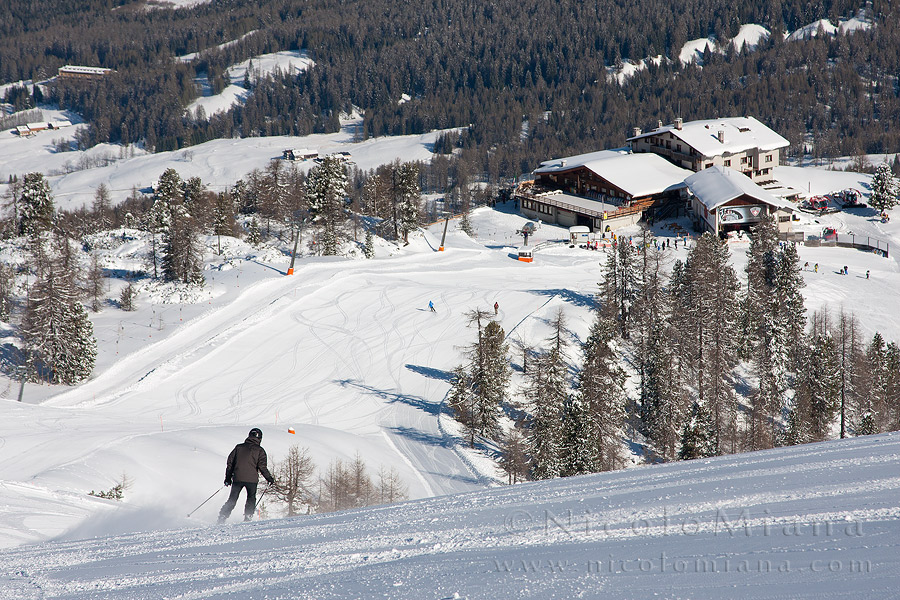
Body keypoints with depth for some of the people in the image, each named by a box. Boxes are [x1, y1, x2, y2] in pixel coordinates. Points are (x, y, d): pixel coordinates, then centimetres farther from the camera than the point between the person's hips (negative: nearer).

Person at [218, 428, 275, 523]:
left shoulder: (239, 447, 12)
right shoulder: (259, 450, 2)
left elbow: (230, 462, 12)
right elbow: (262, 467, -6)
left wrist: (228, 478, 19)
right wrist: (270, 478, 5)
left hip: (237, 478, 2)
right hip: (251, 479, -2)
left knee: (232, 499, 11)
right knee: (251, 498, 17)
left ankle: (222, 517, 0)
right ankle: (248, 516, 2)